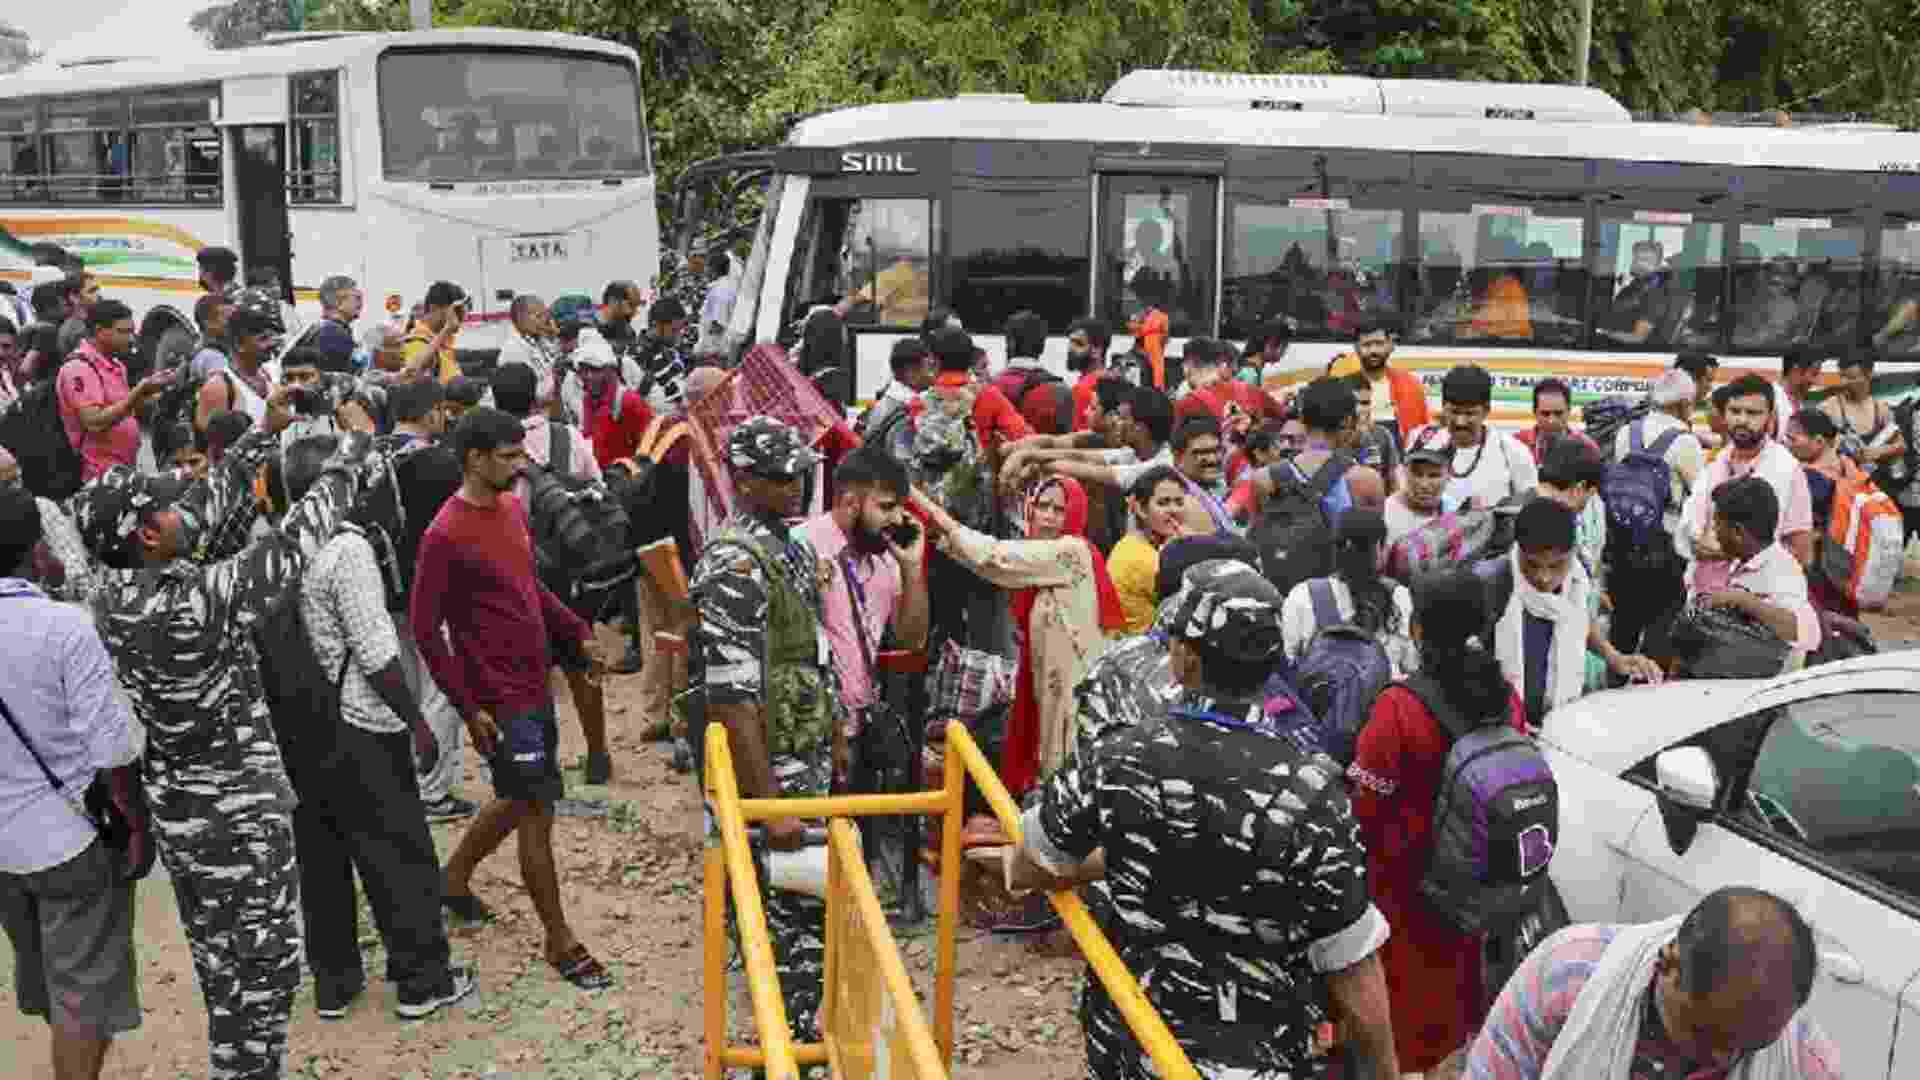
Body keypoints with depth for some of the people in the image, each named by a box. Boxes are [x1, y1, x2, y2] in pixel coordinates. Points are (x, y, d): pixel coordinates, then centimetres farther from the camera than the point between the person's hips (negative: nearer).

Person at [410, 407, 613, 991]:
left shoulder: (513, 510, 6)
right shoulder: (447, 536, -19)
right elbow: (424, 627, -16)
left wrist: (578, 634, 12)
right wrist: (469, 707, -18)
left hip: (536, 686, 9)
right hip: (501, 699, -9)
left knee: (519, 800, 22)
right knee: (537, 812, -1)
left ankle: (455, 877, 44)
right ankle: (561, 943, 12)